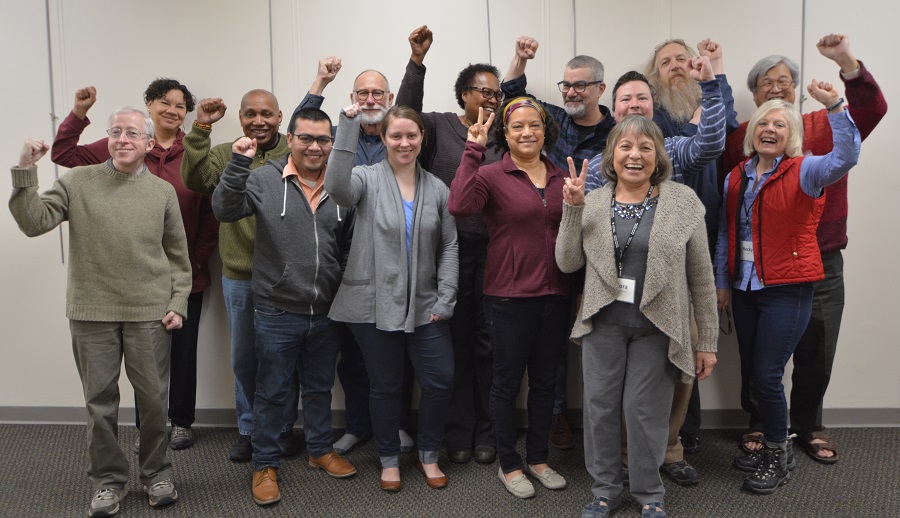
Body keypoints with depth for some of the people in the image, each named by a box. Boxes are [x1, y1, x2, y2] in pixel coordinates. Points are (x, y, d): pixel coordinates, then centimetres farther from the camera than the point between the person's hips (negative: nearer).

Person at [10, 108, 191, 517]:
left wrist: (178, 303, 1)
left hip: (149, 313, 0)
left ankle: (156, 473, 28)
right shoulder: (77, 182, 3)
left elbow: (178, 256, 8)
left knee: (153, 398, 8)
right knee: (100, 400, 9)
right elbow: (34, 223, -6)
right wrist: (25, 173, -15)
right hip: (92, 313, 0)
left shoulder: (163, 192, 5)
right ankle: (107, 479, 25)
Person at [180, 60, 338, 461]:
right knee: (243, 358, 15)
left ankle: (284, 428, 28)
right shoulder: (225, 155, 2)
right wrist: (201, 128, -19)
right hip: (240, 277, 2)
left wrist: (319, 85, -17)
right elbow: (195, 179, -12)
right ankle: (248, 430, 32)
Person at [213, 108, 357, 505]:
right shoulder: (264, 180, -7)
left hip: (326, 312, 3)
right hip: (276, 313, -3)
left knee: (320, 387, 20)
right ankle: (265, 465, 27)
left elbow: (350, 246, 8)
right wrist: (238, 163, -27)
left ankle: (320, 450, 39)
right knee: (272, 392, 10)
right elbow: (225, 210, -18)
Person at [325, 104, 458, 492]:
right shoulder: (368, 179, -4)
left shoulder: (437, 189, 5)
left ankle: (428, 454, 29)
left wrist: (446, 298, -2)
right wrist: (347, 125, -29)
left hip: (425, 305, 3)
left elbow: (449, 247, 6)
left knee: (441, 381, 4)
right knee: (385, 385, 10)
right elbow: (337, 187, -28)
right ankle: (389, 459, 31)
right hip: (375, 304, -2)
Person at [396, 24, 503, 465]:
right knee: (455, 343, 8)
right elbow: (406, 113, -14)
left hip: (492, 253, 2)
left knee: (488, 345, 7)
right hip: (450, 251, -2)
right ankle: (458, 434, 21)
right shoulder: (439, 127, 5)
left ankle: (486, 433, 21)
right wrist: (417, 61, -20)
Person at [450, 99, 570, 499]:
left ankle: (538, 458, 34)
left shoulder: (560, 178, 7)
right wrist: (473, 150, -25)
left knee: (545, 380, 17)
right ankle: (508, 465, 25)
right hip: (509, 297, -5)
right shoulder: (491, 175, -8)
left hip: (555, 296, 5)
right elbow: (459, 207, -29)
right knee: (508, 381, 8)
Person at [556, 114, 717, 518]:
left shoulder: (683, 201, -3)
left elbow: (701, 275, -2)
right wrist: (572, 208, -10)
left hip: (658, 326, -2)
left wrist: (707, 341, -2)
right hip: (603, 321, 2)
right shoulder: (592, 202, 3)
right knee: (600, 405, 10)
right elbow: (568, 262, 1)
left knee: (645, 409, 6)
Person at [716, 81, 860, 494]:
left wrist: (835, 107, -39)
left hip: (787, 290, -5)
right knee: (750, 372, 12)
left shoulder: (803, 171, -7)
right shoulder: (737, 177, 8)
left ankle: (778, 457, 17)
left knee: (767, 375, -5)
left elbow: (844, 158, -28)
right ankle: (770, 442, 33)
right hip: (744, 289, 6)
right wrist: (721, 281, 11)